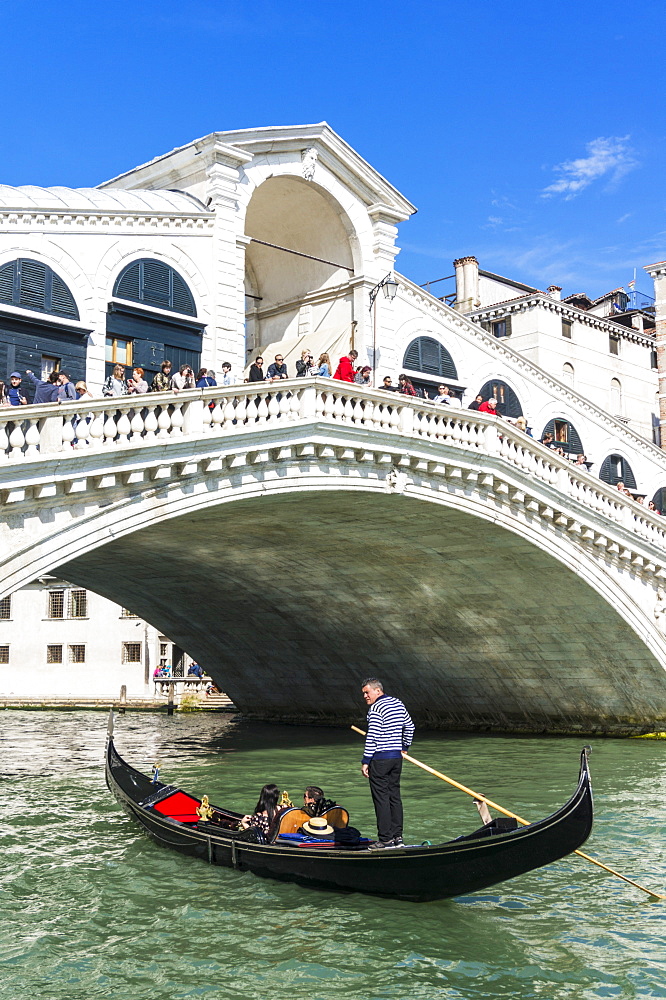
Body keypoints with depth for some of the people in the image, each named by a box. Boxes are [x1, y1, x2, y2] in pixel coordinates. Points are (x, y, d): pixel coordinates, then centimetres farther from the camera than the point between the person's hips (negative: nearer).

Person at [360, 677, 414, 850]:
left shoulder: (376, 709, -13)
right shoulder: (398, 704, 11)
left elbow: (372, 737, -18)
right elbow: (409, 727, 21)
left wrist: (365, 761, -14)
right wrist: (405, 747, 32)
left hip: (380, 758, -8)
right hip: (397, 757, 8)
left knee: (381, 798, -2)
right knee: (395, 795, 12)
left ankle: (386, 839, -1)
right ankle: (397, 837, 14)